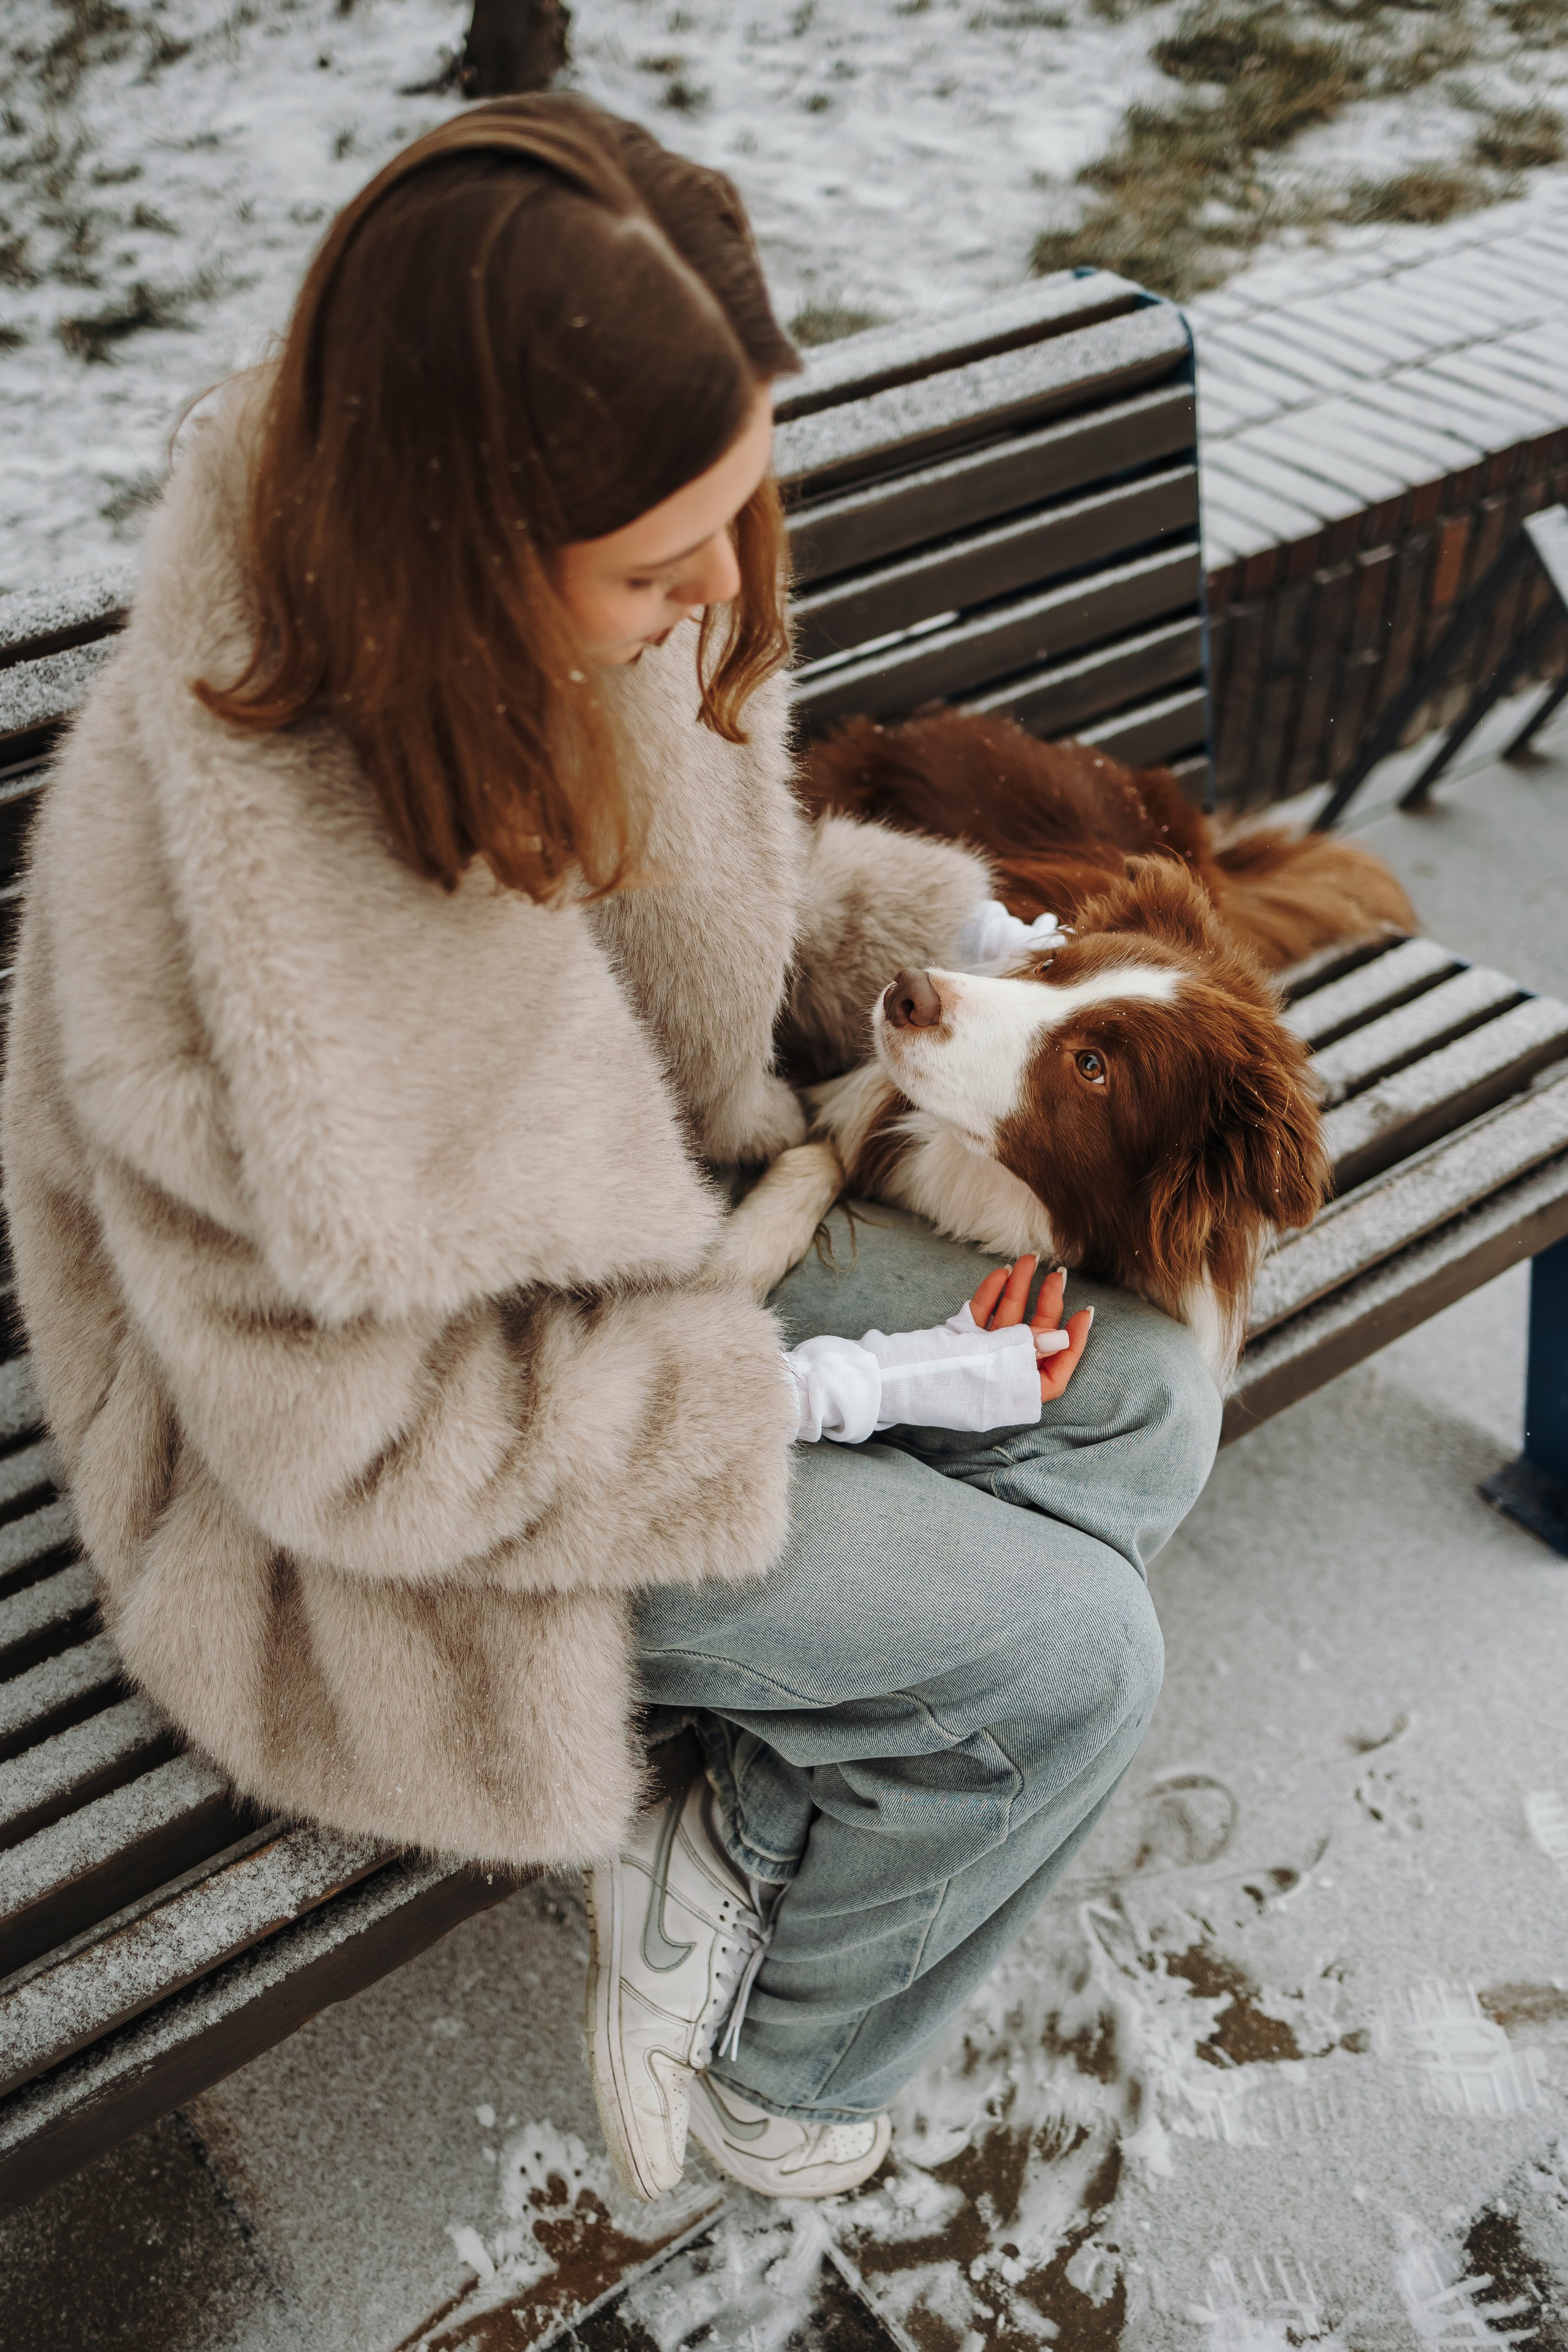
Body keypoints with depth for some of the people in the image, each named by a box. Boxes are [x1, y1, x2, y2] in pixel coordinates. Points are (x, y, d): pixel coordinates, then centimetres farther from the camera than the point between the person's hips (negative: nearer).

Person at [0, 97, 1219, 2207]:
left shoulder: (588, 614, -15)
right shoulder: (224, 890, -36)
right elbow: (353, 1429, -25)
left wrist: (946, 944, -8)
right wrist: (818, 1392, -22)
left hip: (678, 1230, 8)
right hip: (405, 1483, -7)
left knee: (1151, 1410, 0)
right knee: (1075, 1654, -9)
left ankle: (736, 1841, 7)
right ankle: (766, 2070, 19)